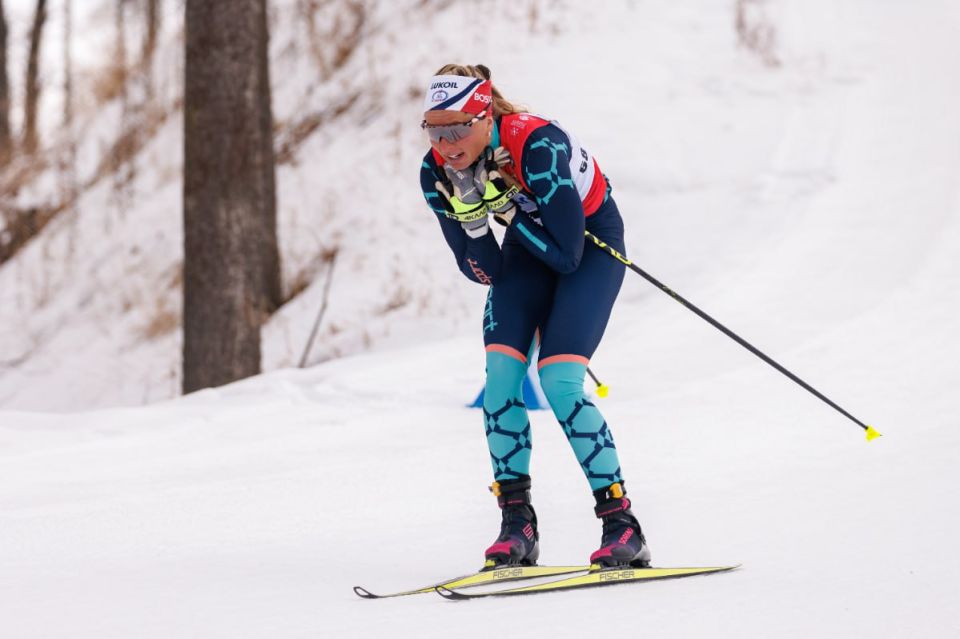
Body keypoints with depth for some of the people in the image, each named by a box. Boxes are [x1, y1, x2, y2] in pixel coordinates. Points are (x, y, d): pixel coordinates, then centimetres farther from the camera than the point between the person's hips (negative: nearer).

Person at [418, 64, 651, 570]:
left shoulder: (539, 147, -36)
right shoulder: (437, 174, -18)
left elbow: (567, 256, -30)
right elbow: (484, 272, -11)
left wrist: (504, 204, -34)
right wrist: (472, 218, -29)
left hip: (591, 241, -6)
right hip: (530, 240, 6)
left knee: (559, 381, -19)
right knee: (501, 371, -12)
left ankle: (621, 527, -12)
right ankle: (517, 525, -3)